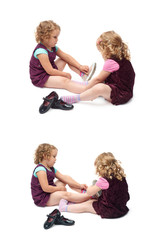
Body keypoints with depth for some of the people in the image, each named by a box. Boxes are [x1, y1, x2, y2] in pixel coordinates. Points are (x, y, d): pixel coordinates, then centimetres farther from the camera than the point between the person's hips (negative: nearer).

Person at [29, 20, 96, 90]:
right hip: (40, 78, -10)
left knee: (65, 59, 9)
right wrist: (65, 74, -15)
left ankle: (83, 74, -4)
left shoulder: (53, 47, 3)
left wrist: (80, 67, -4)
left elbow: (66, 57, 4)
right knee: (64, 81, -30)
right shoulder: (41, 51, -26)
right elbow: (50, 71, -26)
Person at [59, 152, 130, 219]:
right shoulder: (121, 176, 0)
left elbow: (90, 192, -8)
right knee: (91, 201, 22)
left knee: (86, 206, 9)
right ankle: (71, 205, 35)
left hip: (111, 210, -8)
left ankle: (64, 208, 23)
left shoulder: (104, 180, -22)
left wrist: (90, 187, 15)